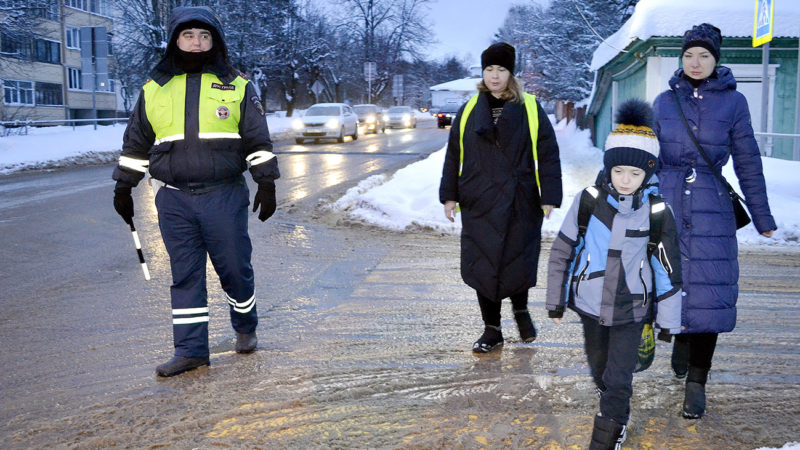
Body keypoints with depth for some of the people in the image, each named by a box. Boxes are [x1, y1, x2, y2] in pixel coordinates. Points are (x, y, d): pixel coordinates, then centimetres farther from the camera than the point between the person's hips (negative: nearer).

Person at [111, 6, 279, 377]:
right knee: (185, 275, 5)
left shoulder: (237, 87, 5)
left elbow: (258, 141, 6)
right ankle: (191, 350, 12)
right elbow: (136, 145, 17)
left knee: (234, 268, 4)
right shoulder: (154, 90, 11)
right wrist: (123, 188, 17)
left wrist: (266, 183, 0)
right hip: (174, 200, 2)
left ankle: (245, 328, 29)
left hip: (225, 196, -2)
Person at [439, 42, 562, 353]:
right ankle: (492, 330, 17)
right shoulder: (468, 112, 8)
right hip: (479, 205, 2)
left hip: (519, 205, -2)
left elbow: (548, 156, 0)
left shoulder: (530, 110, 1)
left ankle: (520, 310, 37)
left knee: (519, 261, 5)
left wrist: (549, 197, -6)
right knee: (483, 266, 3)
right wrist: (450, 195, 8)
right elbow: (453, 156, 12)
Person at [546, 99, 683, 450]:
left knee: (618, 380, -2)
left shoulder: (658, 212, -12)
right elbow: (562, 251, 0)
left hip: (631, 310, -2)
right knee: (598, 366, 22)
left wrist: (668, 321, 0)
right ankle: (615, 405, 51)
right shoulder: (589, 200, -10)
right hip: (590, 303, 2)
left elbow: (669, 269, -4)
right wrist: (555, 300, 5)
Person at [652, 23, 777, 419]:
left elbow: (747, 162, 5)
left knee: (707, 291, -3)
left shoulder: (732, 102, 1)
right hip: (668, 205, 2)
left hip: (712, 210, -1)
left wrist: (762, 216, 7)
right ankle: (681, 336, 39)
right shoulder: (664, 102, 6)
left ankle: (696, 383, 6)